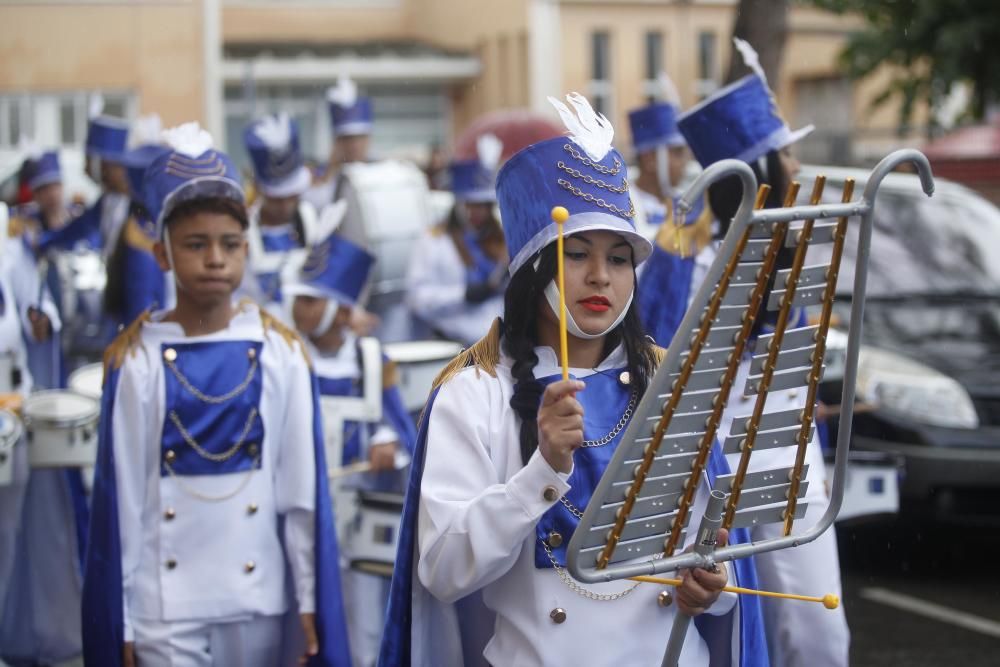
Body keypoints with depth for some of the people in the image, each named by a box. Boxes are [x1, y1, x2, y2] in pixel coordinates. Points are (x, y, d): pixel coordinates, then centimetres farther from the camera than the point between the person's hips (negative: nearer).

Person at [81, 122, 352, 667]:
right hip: (164, 606, -1)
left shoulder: (280, 354, 0)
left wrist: (311, 600, 1)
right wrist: (118, 620, -2)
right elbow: (121, 497, -1)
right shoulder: (137, 360, -4)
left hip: (261, 600, 2)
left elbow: (303, 489, 2)